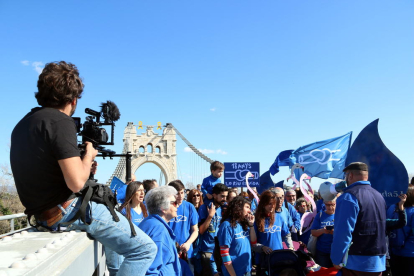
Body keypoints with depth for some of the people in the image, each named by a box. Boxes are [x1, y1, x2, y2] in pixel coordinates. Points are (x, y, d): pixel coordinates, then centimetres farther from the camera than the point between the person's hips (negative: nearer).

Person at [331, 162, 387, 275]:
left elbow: (343, 232, -22)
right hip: (379, 261, 8)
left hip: (356, 262, -7)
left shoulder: (349, 197, -17)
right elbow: (380, 228, 17)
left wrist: (337, 260, -14)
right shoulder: (379, 196, 9)